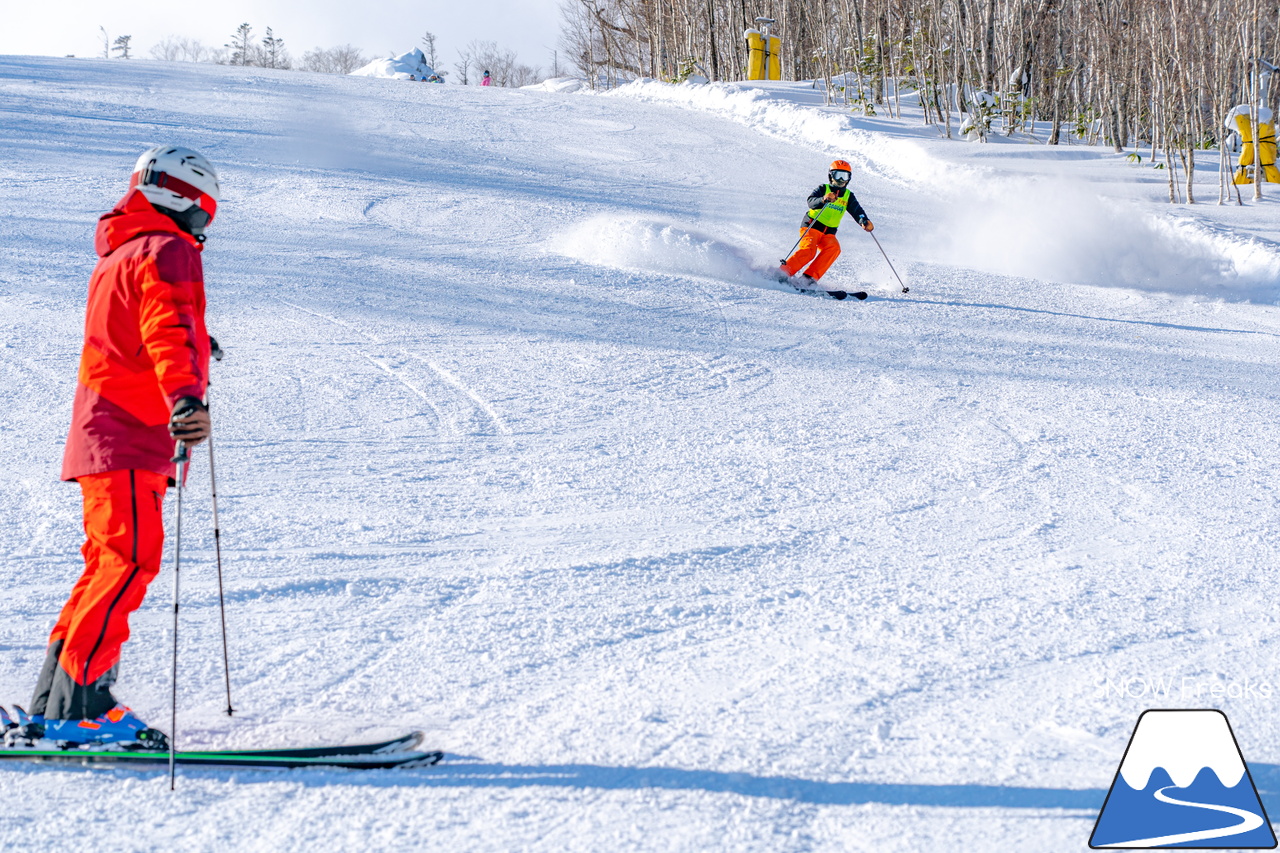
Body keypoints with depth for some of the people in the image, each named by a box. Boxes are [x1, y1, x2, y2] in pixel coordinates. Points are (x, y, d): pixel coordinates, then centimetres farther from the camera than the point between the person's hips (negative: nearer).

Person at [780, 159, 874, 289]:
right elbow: (811, 201, -17)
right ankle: (783, 272, -23)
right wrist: (823, 199, -38)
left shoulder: (848, 196, 14)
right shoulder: (823, 189, 1)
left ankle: (810, 277, -31)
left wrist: (864, 221, -23)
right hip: (811, 226, -4)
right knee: (808, 250, -29)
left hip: (828, 234, 4)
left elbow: (857, 211, -1)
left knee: (834, 248, -27)